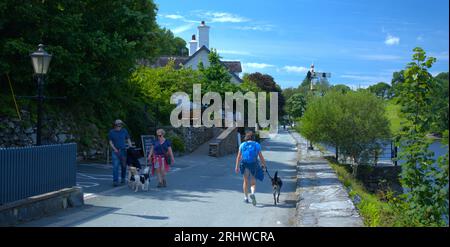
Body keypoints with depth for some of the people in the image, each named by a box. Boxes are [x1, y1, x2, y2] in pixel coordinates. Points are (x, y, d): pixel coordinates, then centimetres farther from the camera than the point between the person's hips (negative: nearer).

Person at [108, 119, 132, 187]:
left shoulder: (124, 131, 4)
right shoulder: (111, 132, 1)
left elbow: (128, 140, 8)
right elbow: (110, 142, 3)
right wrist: (115, 149, -11)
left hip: (123, 150, 2)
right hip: (115, 151, -2)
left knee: (124, 166, 9)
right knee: (115, 166, -10)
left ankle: (123, 179, 28)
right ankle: (115, 181, -10)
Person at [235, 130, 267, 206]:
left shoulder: (242, 145, 2)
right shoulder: (257, 145, 0)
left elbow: (238, 157, -1)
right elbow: (261, 157, -1)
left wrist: (237, 166, 3)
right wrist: (264, 166, 8)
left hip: (245, 164, 1)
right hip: (254, 165, -1)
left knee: (246, 181, 19)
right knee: (253, 182, 8)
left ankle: (246, 197, 25)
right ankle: (252, 193, -21)